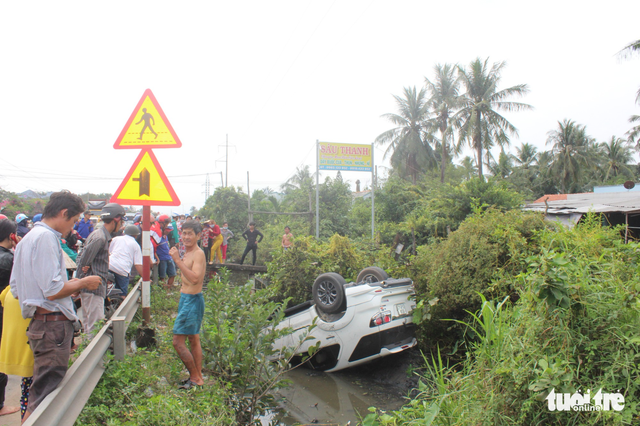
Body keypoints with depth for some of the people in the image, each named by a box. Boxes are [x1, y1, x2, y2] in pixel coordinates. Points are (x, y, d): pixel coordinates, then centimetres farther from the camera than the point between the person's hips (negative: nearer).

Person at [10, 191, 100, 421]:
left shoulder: (27, 239, 17)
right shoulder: (46, 237, -15)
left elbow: (16, 290, 20)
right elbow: (53, 291, -22)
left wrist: (70, 285, 19)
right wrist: (82, 283, -5)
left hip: (39, 323, 10)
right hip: (53, 326, -10)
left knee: (42, 394, 20)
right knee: (44, 398, -3)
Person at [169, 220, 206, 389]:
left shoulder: (198, 254, -18)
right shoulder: (188, 253, 12)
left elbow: (195, 278, -34)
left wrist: (178, 260, -33)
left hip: (192, 300, -10)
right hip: (187, 299, 10)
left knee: (178, 341, -7)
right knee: (194, 340, 16)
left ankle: (195, 378, 4)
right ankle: (198, 376, 27)